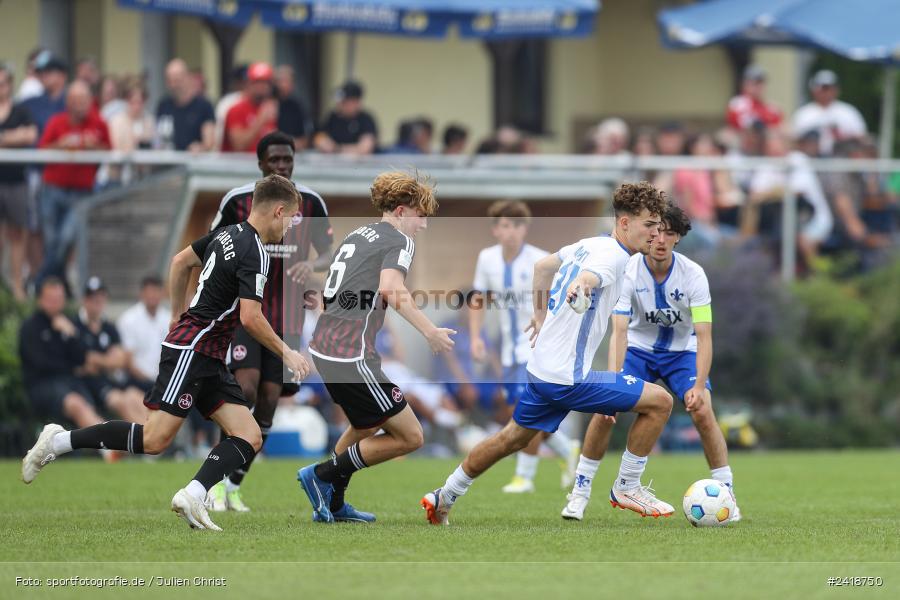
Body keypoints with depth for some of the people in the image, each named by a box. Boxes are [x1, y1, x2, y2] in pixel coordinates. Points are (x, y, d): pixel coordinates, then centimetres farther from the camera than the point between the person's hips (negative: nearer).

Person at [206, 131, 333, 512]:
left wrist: (313, 264, -15)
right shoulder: (237, 201, -3)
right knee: (245, 388, -22)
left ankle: (234, 486, 12)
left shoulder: (310, 203, 2)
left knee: (267, 402, 1)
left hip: (286, 319, 3)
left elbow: (329, 254, 8)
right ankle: (220, 480, -12)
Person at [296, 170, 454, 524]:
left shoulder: (357, 235, 19)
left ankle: (332, 505, 34)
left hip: (323, 348, 10)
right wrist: (430, 332, -24)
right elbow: (390, 288, -26)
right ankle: (323, 474, -1)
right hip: (352, 357, -10)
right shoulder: (400, 241, -6)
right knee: (409, 437, -3)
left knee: (366, 427, 31)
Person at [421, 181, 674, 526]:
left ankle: (443, 499, 36)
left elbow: (543, 266, 26)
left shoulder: (590, 245, 11)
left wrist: (541, 316, 36)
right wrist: (581, 288, -63)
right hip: (569, 378, -9)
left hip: (541, 368, 9)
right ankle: (627, 488, 5)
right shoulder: (613, 255, -17)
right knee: (659, 401, -7)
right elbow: (585, 278, -39)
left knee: (513, 439, 27)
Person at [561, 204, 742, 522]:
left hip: (682, 351, 0)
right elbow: (619, 331, -29)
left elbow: (704, 336, -25)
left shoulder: (693, 274, -23)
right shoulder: (628, 272, -22)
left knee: (703, 413, -21)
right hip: (638, 348, 1)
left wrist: (699, 386, -37)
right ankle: (580, 493, -2)